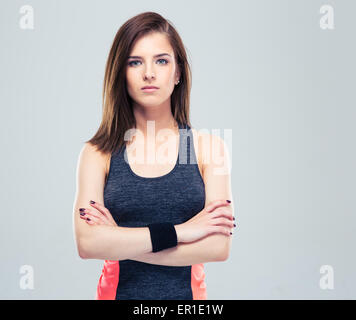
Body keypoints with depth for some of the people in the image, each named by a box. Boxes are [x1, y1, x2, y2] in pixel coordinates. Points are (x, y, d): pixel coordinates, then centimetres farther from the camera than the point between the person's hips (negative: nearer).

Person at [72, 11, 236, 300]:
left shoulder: (208, 146, -6)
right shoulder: (98, 153, -6)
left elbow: (219, 246, -15)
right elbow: (87, 243, -17)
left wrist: (118, 241, -15)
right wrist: (178, 231, -19)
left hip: (188, 291, 0)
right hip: (118, 290, 0)